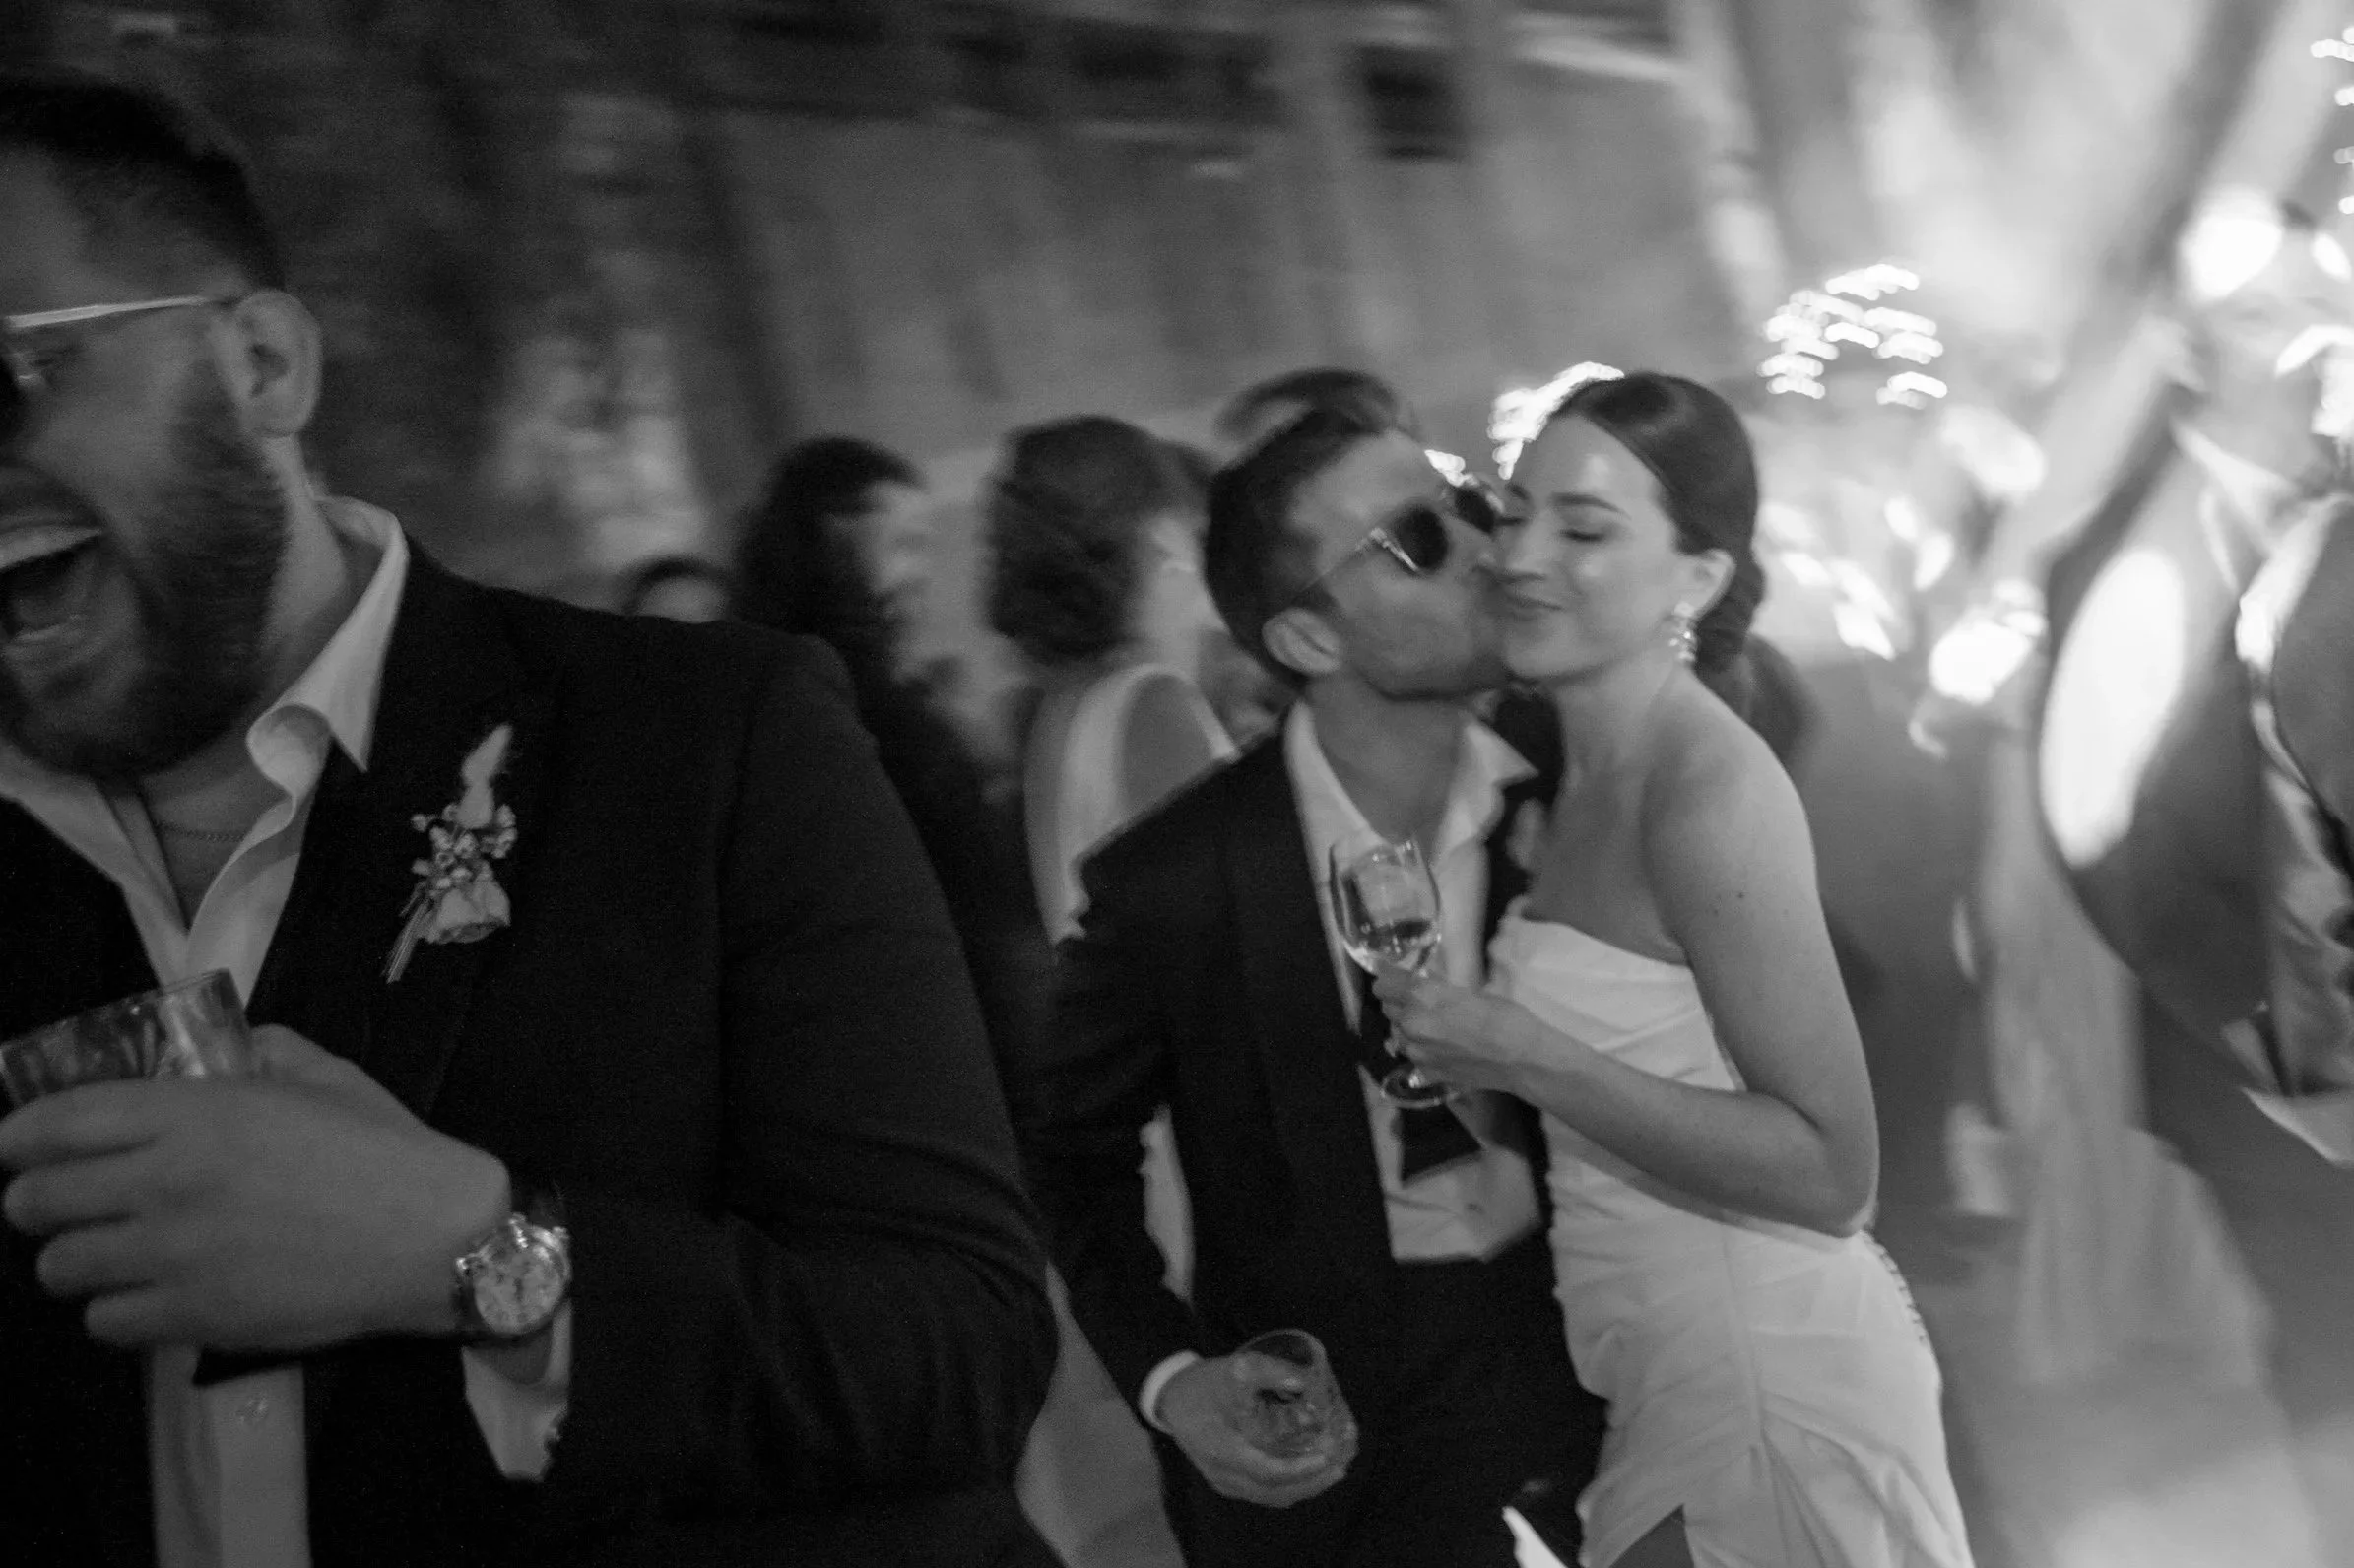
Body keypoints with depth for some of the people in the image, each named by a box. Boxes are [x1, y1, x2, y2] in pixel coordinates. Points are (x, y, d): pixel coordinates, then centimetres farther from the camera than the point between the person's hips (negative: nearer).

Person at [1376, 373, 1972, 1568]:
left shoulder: (1710, 786, -18)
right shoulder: (1591, 776, 7)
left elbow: (1830, 1172, -22)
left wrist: (1526, 1059, -23)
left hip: (1772, 1393, -8)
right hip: (1681, 1388, 8)